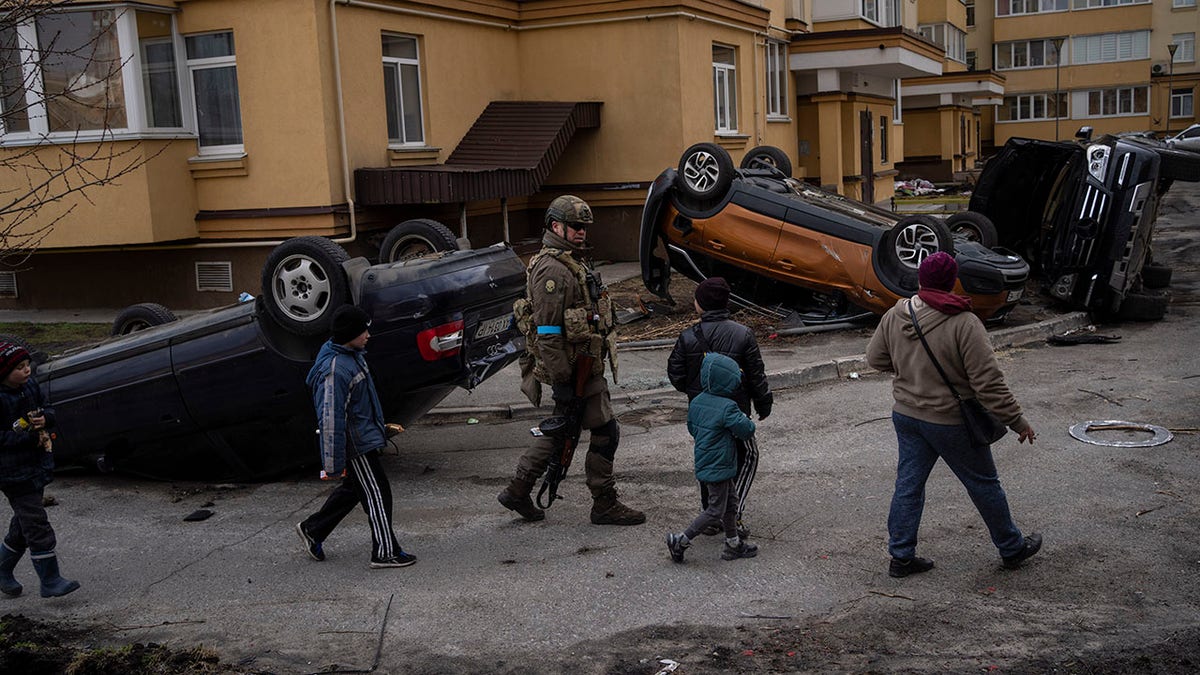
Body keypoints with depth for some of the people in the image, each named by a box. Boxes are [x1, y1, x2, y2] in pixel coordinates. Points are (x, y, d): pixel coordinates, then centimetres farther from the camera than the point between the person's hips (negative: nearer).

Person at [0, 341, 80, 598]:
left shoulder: (29, 384, 4)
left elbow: (47, 409, 15)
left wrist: (45, 418, -8)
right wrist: (30, 437, -23)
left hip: (37, 466, 8)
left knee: (24, 524, 18)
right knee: (36, 524, -7)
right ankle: (50, 581, -2)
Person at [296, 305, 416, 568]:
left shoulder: (352, 355, 5)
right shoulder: (334, 370, -27)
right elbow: (330, 420, -26)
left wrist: (379, 427, 27)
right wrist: (333, 465, -23)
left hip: (364, 436, 10)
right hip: (356, 445, -10)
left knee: (353, 489, 21)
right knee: (377, 495, 0)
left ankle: (312, 529, 34)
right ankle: (385, 552, 10)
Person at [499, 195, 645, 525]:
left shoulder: (571, 262, 15)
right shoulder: (552, 269, -20)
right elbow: (548, 332, -23)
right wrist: (562, 381, -23)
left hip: (579, 363, 10)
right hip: (574, 369, -10)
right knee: (605, 431, -1)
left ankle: (518, 490, 25)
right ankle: (605, 504, 11)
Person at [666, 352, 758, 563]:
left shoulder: (696, 401, 1)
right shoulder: (727, 407, -24)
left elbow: (692, 428, 13)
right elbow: (746, 430, -17)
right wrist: (746, 420, 4)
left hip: (704, 463, 9)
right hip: (718, 466, -9)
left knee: (730, 503, 20)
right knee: (715, 510, 2)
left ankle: (733, 544, 29)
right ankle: (681, 540, 4)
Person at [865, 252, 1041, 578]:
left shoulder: (893, 316, -4)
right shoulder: (964, 324, -21)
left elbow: (875, 359, 10)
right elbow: (988, 381, -20)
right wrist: (1016, 420, -11)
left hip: (906, 415, 5)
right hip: (952, 422, -5)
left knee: (908, 484, 14)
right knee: (983, 484, 12)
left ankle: (901, 556, 18)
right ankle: (1012, 548, 29)